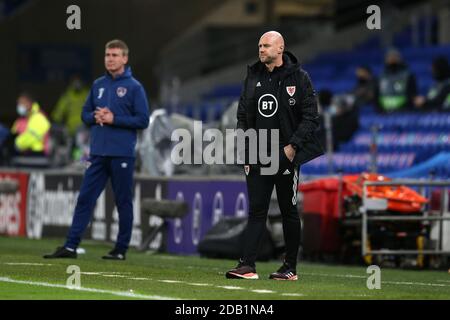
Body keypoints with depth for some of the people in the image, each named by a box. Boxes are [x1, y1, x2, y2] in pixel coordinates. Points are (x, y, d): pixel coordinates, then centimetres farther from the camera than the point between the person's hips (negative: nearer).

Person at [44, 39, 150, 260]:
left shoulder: (134, 87, -3)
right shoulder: (98, 85, 12)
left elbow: (143, 120, -7)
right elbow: (85, 114, 17)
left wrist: (114, 119, -14)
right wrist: (96, 117, -5)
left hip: (122, 155, -5)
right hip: (98, 153, 5)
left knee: (123, 203, 3)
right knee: (85, 198, 0)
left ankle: (121, 249, 10)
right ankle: (71, 246, -1)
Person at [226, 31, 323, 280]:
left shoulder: (299, 78, -4)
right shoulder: (253, 77, 11)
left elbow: (310, 117, -6)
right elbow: (243, 114, 16)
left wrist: (293, 146, -14)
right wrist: (245, 145, 4)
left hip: (286, 155, -4)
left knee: (289, 211, 4)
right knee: (256, 211, 0)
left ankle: (290, 267, 10)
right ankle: (247, 265, -5)